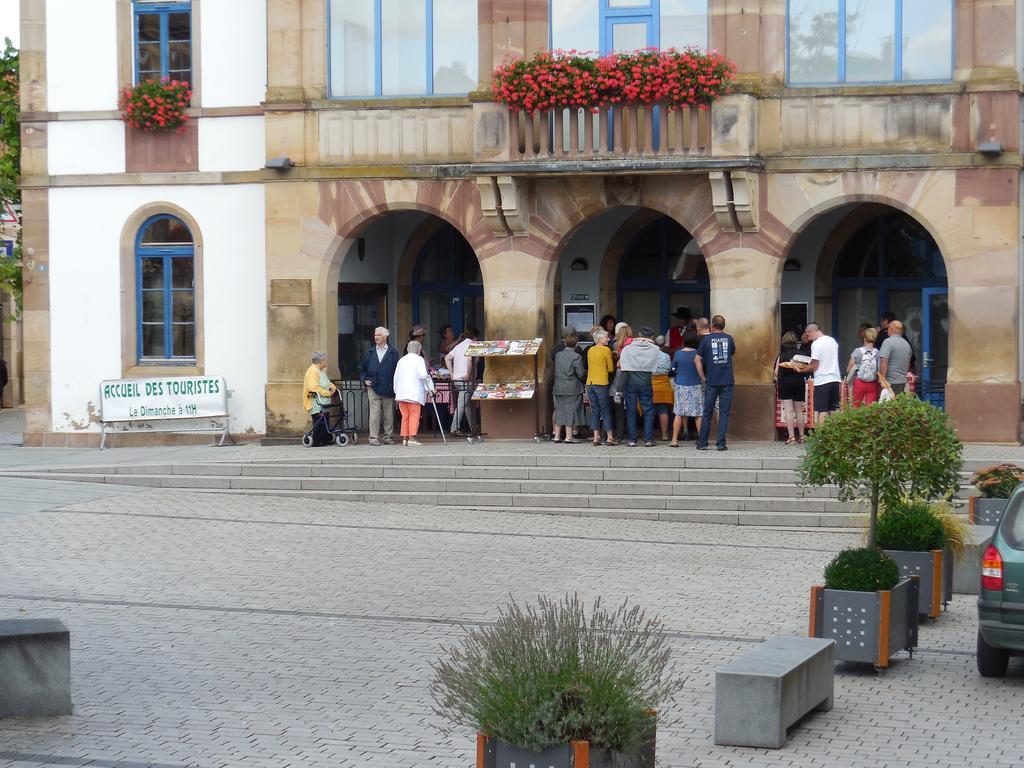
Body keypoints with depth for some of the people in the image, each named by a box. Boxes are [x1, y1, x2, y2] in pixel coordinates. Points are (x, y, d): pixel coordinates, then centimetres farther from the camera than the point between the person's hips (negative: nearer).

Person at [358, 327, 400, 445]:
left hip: (388, 389, -1)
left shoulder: (393, 353, 5)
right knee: (374, 413, -5)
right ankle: (374, 437, -3)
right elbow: (362, 369, 19)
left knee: (389, 414, 5)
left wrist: (395, 385, -5)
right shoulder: (369, 353, 12)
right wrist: (364, 380, 3)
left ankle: (389, 437, 13)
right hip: (373, 388, 1)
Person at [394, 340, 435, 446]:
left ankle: (404, 438, 6)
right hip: (414, 393, -6)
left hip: (401, 393, 6)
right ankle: (412, 438, -12)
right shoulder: (418, 359, -1)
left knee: (405, 416, 9)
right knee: (414, 415, -5)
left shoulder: (401, 360, 16)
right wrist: (430, 387, -3)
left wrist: (396, 391, 24)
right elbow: (423, 375, -13)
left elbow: (396, 377, 17)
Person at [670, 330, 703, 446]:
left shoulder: (678, 354, -4)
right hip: (696, 386, -1)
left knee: (679, 414, 4)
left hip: (681, 386, 1)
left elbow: (672, 367, 10)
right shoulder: (698, 354, -7)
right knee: (698, 414, 3)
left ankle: (674, 440, 2)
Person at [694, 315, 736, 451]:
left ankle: (702, 443, 11)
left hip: (711, 381, 0)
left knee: (707, 412, 8)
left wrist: (703, 377, 2)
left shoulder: (706, 339, -1)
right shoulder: (729, 338, 5)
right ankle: (721, 443, -2)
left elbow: (697, 359, -4)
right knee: (724, 412, 3)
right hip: (727, 381, 0)